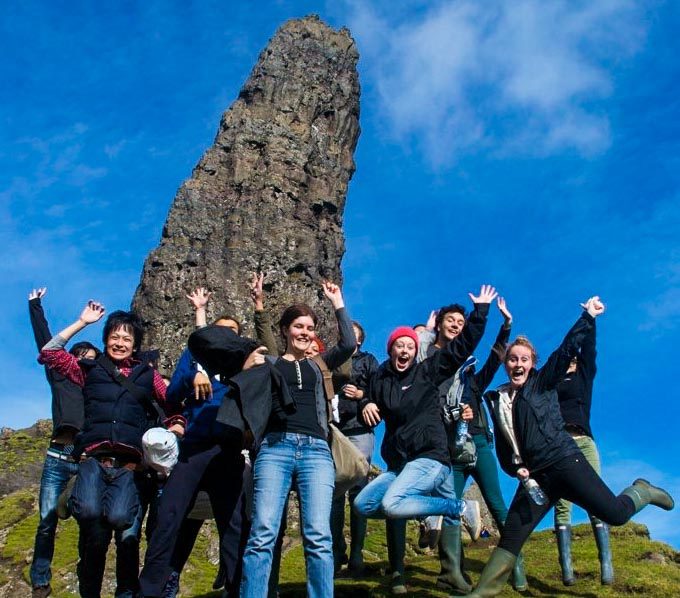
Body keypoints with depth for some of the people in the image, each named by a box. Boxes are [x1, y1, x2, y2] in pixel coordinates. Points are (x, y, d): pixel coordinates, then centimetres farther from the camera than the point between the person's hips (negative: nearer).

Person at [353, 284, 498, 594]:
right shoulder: (381, 378, 11)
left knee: (391, 504, -29)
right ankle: (425, 512, 3)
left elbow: (463, 345, 0)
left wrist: (480, 309, -2)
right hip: (398, 463, 6)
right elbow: (370, 403, 25)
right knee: (362, 505, -7)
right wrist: (366, 405, 0)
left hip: (430, 458, -6)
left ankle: (458, 509, -9)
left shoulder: (427, 371, 2)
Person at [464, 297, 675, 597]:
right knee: (510, 537, -3)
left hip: (564, 461, -4)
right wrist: (515, 469, 0)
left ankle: (641, 492, 17)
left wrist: (588, 317, -14)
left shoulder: (542, 383, 4)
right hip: (535, 476, 4)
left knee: (614, 513, -16)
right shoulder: (497, 400, 14)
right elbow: (502, 446, 16)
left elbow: (565, 351, -7)